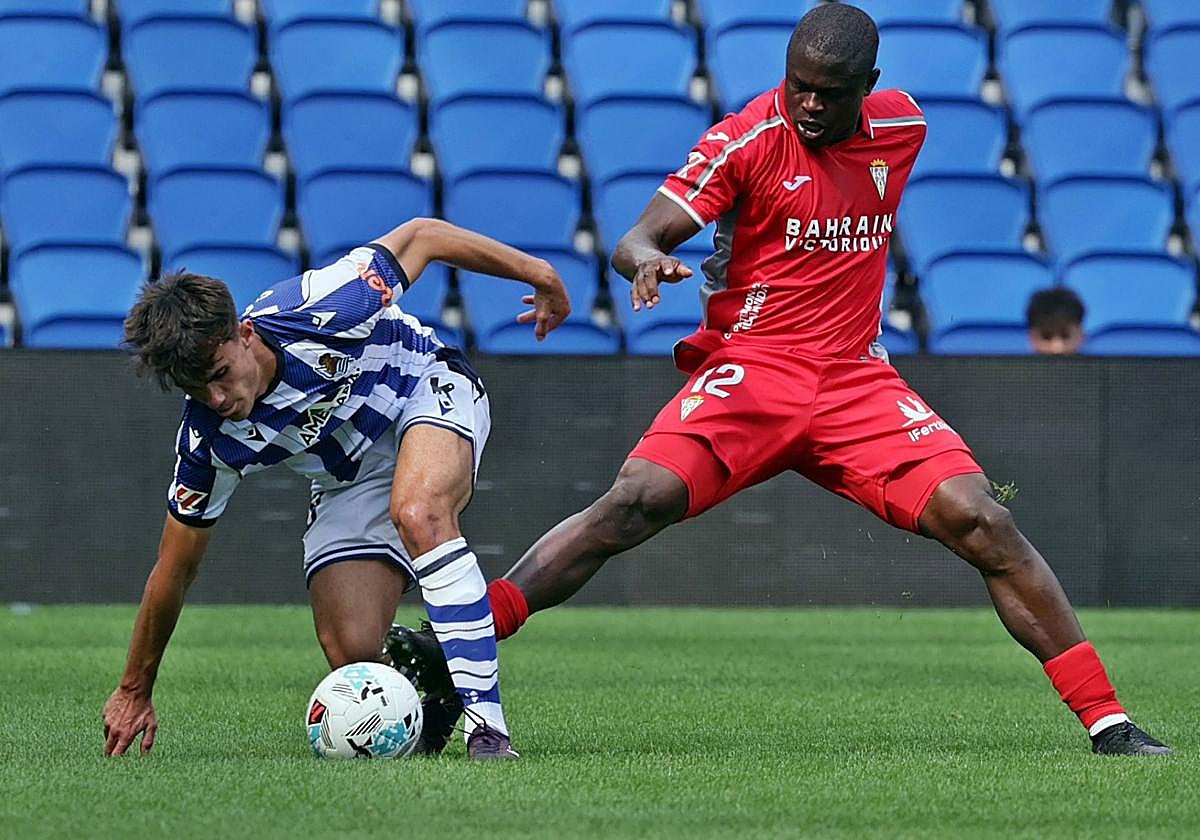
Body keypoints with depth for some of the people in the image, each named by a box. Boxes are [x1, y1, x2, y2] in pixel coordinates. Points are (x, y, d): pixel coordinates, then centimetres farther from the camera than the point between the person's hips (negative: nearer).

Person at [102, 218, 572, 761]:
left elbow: (421, 236, -15)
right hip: (348, 483, 4)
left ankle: (486, 721, -38)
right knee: (352, 661, -18)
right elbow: (174, 571, -7)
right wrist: (134, 693, -1)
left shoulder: (318, 312, -32)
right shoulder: (208, 441, -21)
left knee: (418, 513, -38)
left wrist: (536, 273, -4)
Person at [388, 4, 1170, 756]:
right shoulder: (747, 140, -9)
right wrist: (648, 259, -36)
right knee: (634, 502, -25)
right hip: (749, 368, -3)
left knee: (982, 523, -12)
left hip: (858, 381, 3)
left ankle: (1106, 722, -6)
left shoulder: (901, 128, 5)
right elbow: (637, 239, -15)